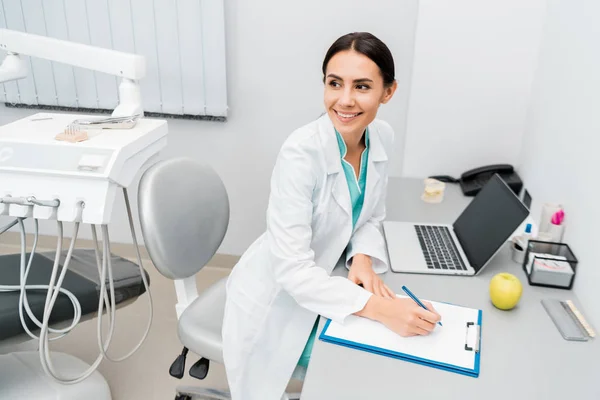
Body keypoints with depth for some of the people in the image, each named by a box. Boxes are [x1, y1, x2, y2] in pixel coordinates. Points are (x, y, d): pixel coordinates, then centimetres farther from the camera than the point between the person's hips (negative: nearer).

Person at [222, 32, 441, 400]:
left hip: (323, 281, 6)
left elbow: (371, 217, 4)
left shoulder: (382, 137, -9)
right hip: (278, 297, -6)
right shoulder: (301, 153, -30)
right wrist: (377, 307, -37)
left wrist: (364, 259, -17)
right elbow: (292, 270, -31)